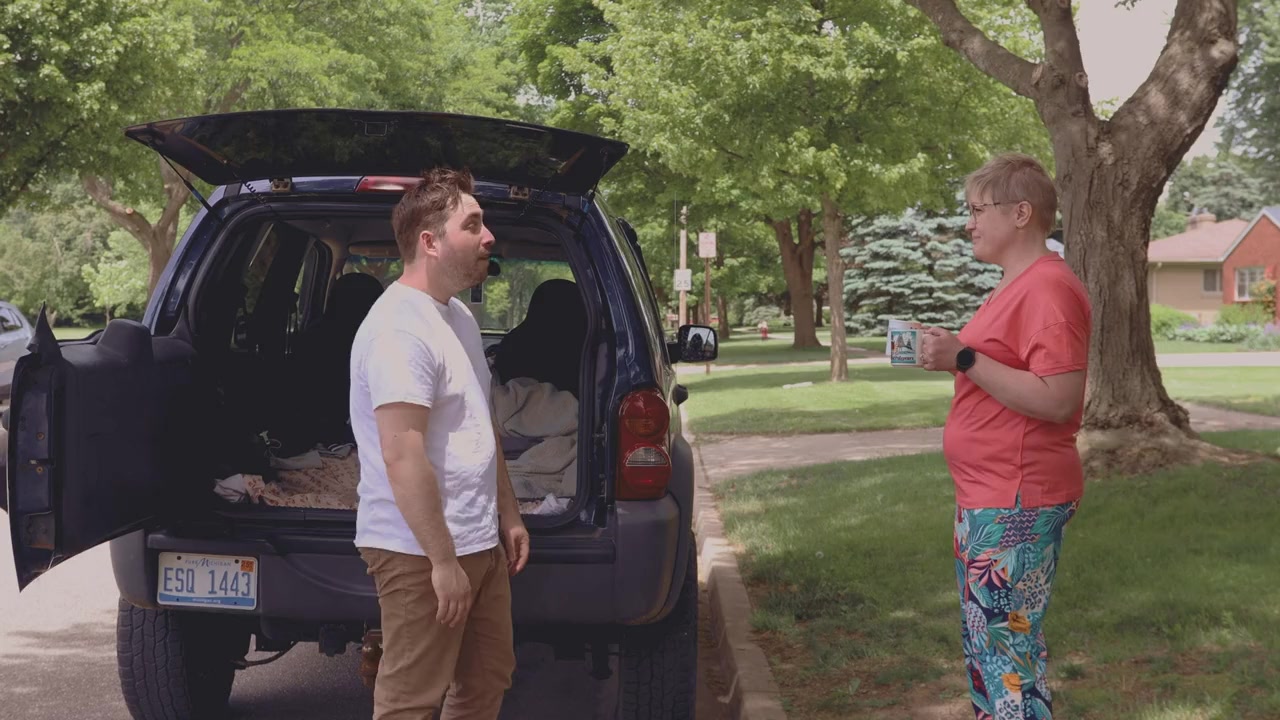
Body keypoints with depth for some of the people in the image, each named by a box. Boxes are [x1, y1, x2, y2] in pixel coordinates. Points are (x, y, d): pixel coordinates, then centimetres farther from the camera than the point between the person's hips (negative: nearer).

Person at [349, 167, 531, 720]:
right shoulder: (400, 327, -20)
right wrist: (443, 561, -24)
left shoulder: (458, 316, 13)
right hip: (421, 552, -10)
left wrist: (508, 515, 20)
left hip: (480, 543, 10)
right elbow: (403, 458, -25)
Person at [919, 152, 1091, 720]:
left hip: (1017, 504, -11)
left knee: (1009, 652, -8)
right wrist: (952, 355, 10)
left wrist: (965, 359, -23)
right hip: (987, 497, 11)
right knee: (983, 644, 18)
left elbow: (1057, 401, -24)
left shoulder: (1049, 288, -17)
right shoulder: (1014, 287, 15)